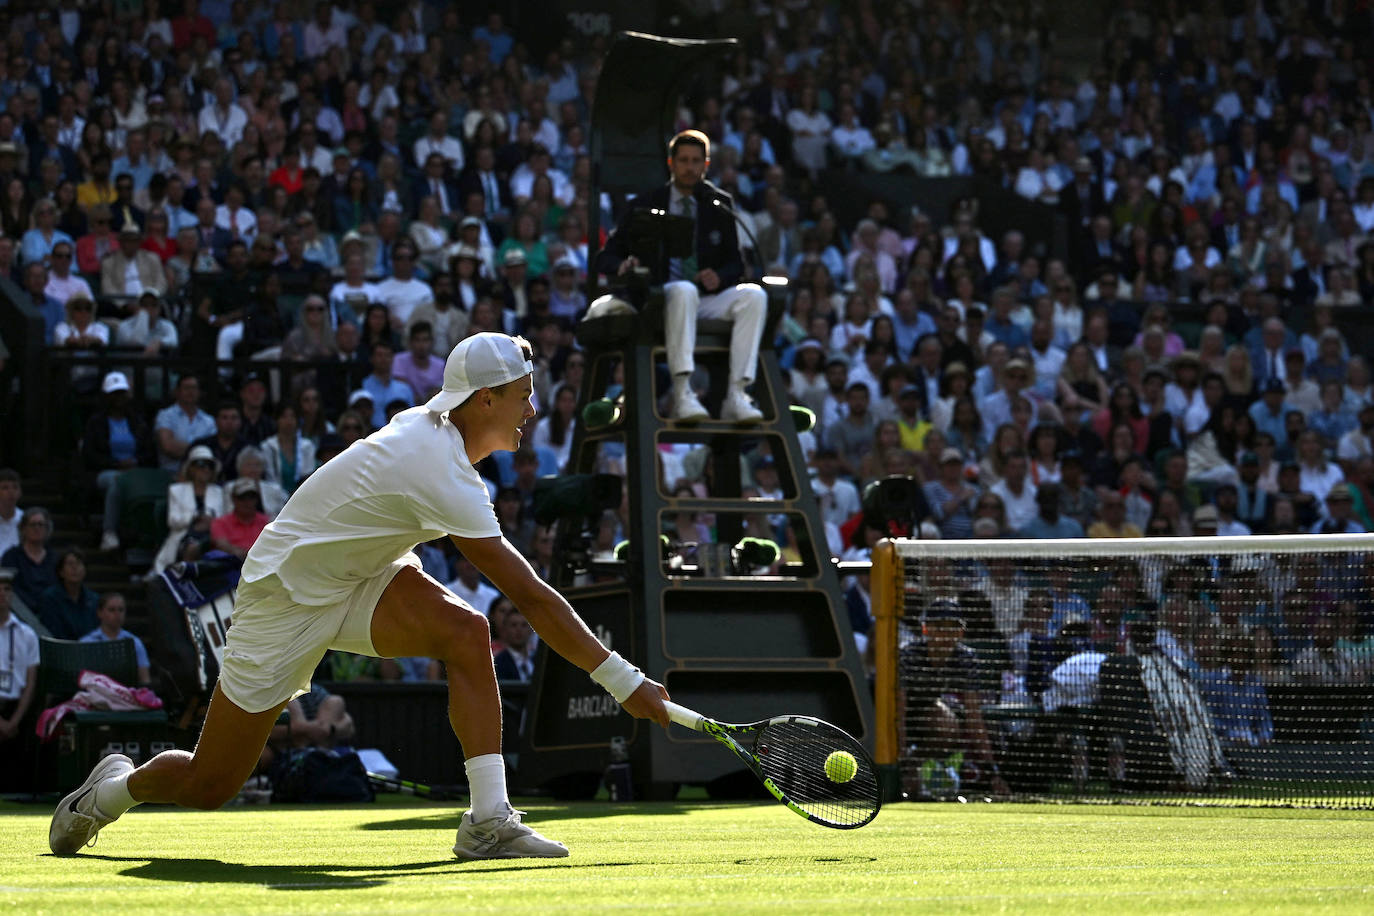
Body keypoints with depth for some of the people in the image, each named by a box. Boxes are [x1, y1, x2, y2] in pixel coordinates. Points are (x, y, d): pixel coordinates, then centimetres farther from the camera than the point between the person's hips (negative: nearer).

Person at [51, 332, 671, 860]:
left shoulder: (425, 422, -7)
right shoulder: (442, 477, -32)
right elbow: (531, 598, -33)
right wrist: (624, 681, -31)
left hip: (352, 578, 8)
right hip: (283, 601, -8)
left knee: (465, 631, -22)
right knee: (208, 787, 2)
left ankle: (489, 820, -22)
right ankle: (114, 788, 35)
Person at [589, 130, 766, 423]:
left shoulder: (720, 205, 15)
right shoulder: (646, 205, 10)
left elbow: (737, 263, 14)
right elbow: (605, 258, 8)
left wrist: (720, 276, -11)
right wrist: (624, 266, -16)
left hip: (708, 300, 3)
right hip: (661, 299, -3)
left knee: (753, 295, -27)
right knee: (684, 290, -38)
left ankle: (736, 396, -33)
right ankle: (682, 395, -44)